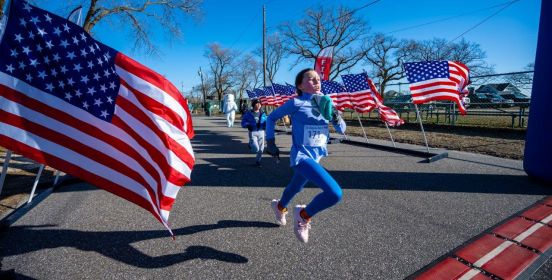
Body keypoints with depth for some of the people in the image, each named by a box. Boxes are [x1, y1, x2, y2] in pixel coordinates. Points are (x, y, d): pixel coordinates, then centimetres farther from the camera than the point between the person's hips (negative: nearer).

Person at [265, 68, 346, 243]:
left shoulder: (325, 104, 4)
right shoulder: (296, 103, -12)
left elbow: (342, 130, 8)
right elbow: (271, 118, 0)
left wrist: (335, 117, -12)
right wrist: (270, 142, -4)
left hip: (317, 156, 7)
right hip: (302, 157, -7)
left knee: (295, 187, 30)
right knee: (335, 194, -23)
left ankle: (280, 207, 63)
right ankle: (303, 216, 3)